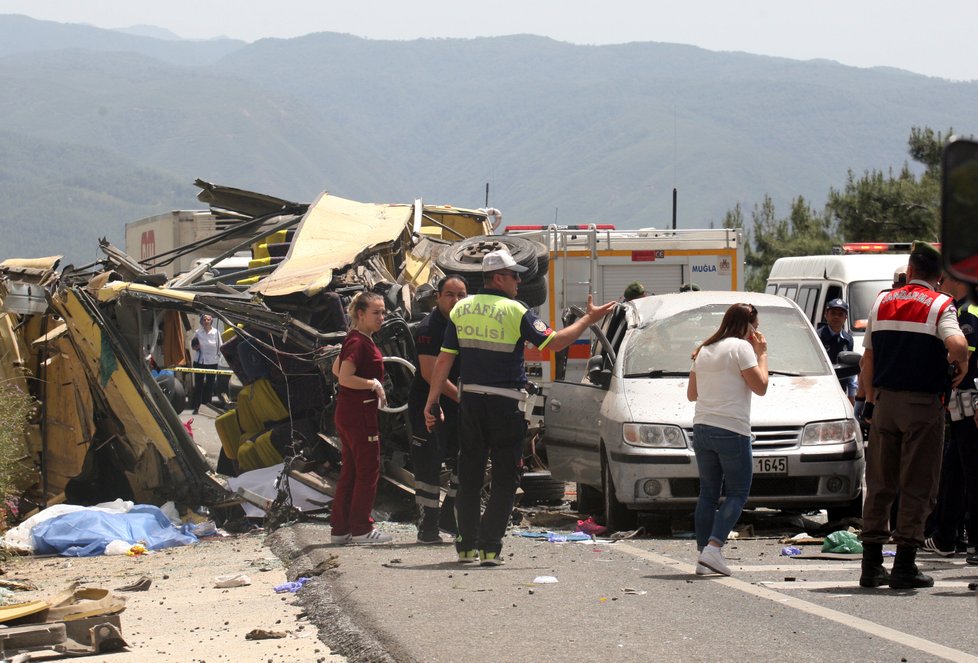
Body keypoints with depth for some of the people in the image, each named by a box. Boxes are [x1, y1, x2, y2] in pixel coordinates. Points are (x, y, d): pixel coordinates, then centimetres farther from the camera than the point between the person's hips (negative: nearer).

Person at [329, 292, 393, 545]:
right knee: (368, 470, -3)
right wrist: (374, 384, -15)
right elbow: (344, 377, -26)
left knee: (350, 471, 12)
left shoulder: (356, 339, 15)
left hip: (347, 412, 10)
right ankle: (361, 528, 1)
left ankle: (340, 529, 15)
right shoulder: (358, 342, -17)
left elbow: (336, 369, 25)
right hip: (359, 412, -10)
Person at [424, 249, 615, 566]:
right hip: (506, 403, -4)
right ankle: (490, 547, -2)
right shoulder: (515, 312, -10)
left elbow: (444, 360, 5)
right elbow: (554, 342, -10)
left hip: (470, 400, 4)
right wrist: (589, 319, 0)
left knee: (469, 475, 12)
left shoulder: (462, 309, 5)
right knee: (504, 479, 4)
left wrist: (432, 401, 9)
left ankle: (467, 545, 12)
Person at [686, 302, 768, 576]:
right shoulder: (741, 348, -6)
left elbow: (691, 394, 22)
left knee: (708, 492, 10)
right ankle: (713, 547, -16)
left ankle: (703, 555, 5)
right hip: (731, 430, -7)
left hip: (702, 428, 7)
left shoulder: (704, 350, 18)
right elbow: (760, 387, -6)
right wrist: (762, 355, 4)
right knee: (737, 493, 0)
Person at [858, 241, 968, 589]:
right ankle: (904, 566, -2)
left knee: (880, 484, 11)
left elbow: (867, 359, 10)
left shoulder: (882, 302, 8)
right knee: (917, 486, 0)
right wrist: (960, 364, -3)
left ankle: (871, 565, 11)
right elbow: (957, 344, -25)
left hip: (885, 401, 4)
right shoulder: (940, 305, -7)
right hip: (923, 404, -4)